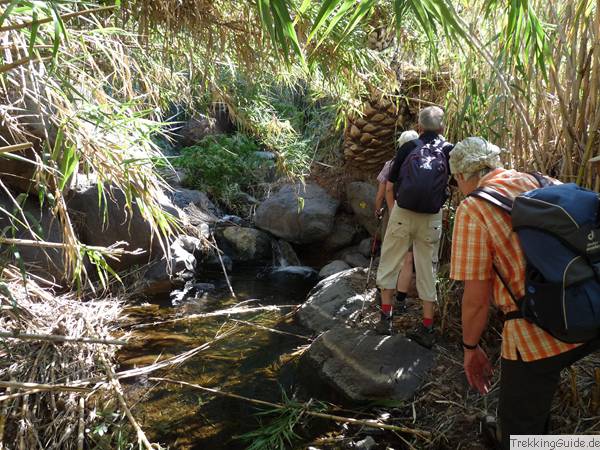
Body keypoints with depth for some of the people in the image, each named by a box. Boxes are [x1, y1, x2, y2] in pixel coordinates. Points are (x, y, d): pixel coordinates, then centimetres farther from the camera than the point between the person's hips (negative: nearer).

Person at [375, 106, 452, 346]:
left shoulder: (408, 147, 8)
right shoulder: (448, 150, 9)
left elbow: (389, 187, 8)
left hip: (403, 213, -1)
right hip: (432, 217, 1)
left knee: (390, 262, 13)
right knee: (427, 268, 9)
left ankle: (386, 316, 18)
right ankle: (427, 328, 12)